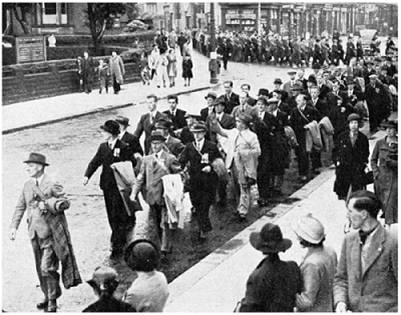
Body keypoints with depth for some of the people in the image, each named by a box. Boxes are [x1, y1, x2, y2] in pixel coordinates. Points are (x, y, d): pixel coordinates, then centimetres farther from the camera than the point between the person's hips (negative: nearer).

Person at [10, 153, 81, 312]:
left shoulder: (52, 185, -11)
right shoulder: (27, 185, 8)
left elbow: (65, 203, -10)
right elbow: (20, 207, 11)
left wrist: (48, 204, -23)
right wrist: (14, 226, 3)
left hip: (50, 233, -7)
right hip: (35, 233, 7)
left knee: (47, 268, -10)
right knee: (40, 268, 14)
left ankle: (52, 302, 2)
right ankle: (48, 297, 29)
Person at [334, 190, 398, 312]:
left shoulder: (392, 242, -10)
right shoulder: (349, 239, 7)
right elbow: (341, 278, 12)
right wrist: (340, 301, -4)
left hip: (384, 310, -5)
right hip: (353, 310, 5)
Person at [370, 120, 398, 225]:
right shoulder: (380, 143, 4)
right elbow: (373, 160, 12)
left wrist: (393, 163, -17)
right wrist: (376, 172, 1)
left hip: (394, 178, -3)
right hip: (381, 177, 3)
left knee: (391, 203, -5)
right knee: (381, 203, 7)